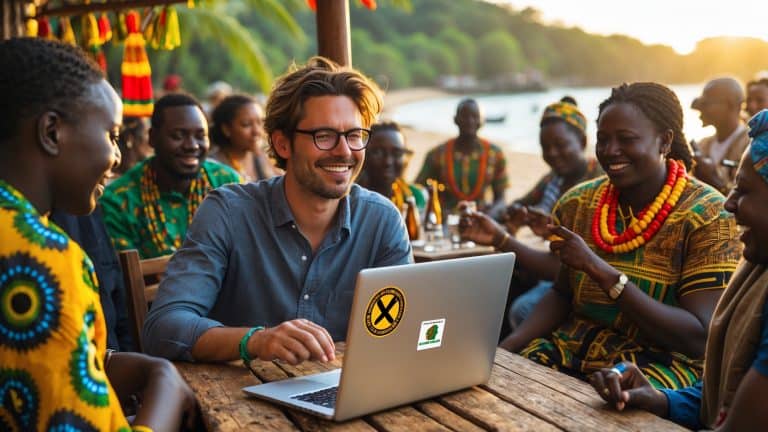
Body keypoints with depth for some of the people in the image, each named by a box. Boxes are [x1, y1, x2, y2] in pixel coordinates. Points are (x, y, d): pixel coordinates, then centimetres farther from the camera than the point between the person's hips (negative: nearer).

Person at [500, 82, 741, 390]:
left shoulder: (708, 216, -12)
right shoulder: (578, 203, 4)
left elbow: (701, 338, -18)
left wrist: (601, 270, -25)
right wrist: (505, 348, -6)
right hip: (573, 347, 5)